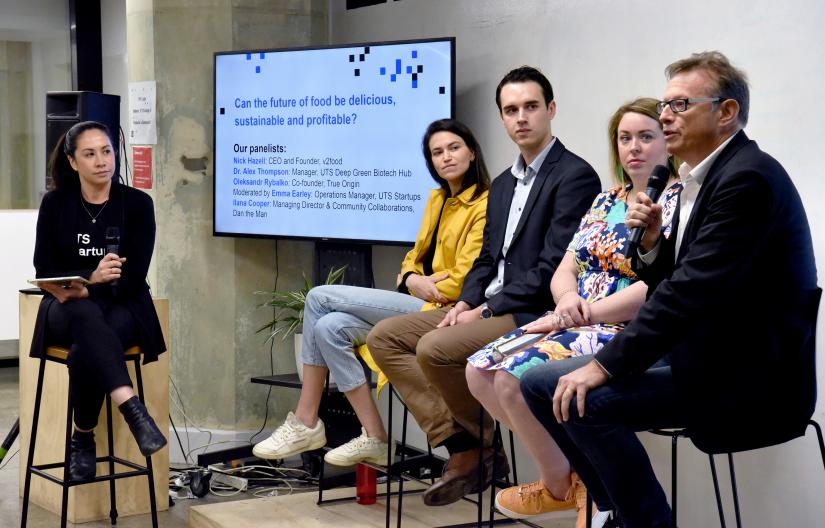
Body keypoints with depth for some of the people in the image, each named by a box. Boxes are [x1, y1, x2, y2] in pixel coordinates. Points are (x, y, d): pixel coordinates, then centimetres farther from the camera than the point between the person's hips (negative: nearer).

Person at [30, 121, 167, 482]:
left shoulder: (137, 203, -1)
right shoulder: (55, 203, 4)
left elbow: (133, 278, -6)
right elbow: (44, 273, -1)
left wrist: (84, 289, -22)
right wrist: (91, 277, -20)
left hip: (122, 307, 0)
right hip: (69, 308, 0)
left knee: (84, 353, -36)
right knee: (87, 317, -39)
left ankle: (83, 439, -20)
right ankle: (133, 411, -51)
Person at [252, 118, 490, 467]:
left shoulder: (485, 205, -7)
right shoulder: (437, 200, 19)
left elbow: (463, 281, -13)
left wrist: (422, 288, -3)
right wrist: (411, 280, -3)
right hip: (417, 304, 8)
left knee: (320, 298, -14)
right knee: (330, 327, -15)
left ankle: (305, 423, -6)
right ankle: (373, 439, -12)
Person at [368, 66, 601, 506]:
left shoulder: (575, 176, -10)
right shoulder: (503, 183, 19)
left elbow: (553, 267, -17)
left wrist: (488, 308, -16)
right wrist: (466, 302, -1)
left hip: (533, 315, -9)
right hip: (489, 307, 10)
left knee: (435, 348, -28)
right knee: (385, 336, 0)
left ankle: (481, 450, -3)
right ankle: (461, 447, -9)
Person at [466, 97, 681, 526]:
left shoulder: (680, 201, -7)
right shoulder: (606, 201, 18)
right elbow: (565, 269, 13)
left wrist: (585, 313, -19)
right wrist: (568, 298, -12)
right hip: (579, 323, 9)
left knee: (517, 376, -26)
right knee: (481, 370, -8)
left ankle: (561, 486, -2)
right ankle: (566, 471, 2)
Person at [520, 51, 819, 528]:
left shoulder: (748, 178, -17)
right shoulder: (706, 177, 13)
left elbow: (695, 289, -24)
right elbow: (673, 284, 16)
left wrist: (605, 365, -22)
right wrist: (652, 243, -4)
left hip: (749, 378, -10)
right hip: (711, 359, 10)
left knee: (586, 397, -25)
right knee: (544, 383, 4)